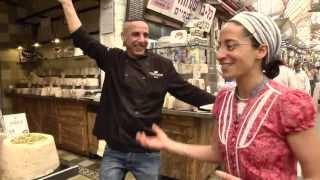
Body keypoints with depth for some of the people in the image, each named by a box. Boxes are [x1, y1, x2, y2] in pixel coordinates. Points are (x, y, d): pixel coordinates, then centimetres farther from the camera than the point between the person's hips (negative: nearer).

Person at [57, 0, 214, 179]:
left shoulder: (163, 65, -2)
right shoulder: (113, 59, 0)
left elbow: (189, 92, 1)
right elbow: (82, 39, -1)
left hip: (148, 153, 0)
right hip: (114, 152, 0)